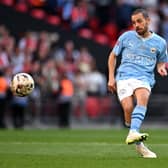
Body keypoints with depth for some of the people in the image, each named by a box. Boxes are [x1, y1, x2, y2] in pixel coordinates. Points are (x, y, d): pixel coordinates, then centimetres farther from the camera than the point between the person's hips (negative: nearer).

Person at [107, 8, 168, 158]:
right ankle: (139, 145, -6)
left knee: (143, 98, -35)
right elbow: (113, 56, 21)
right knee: (128, 108, -24)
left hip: (145, 79, 0)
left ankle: (133, 133, -52)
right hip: (124, 77, 0)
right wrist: (111, 78, 11)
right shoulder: (126, 37, 11)